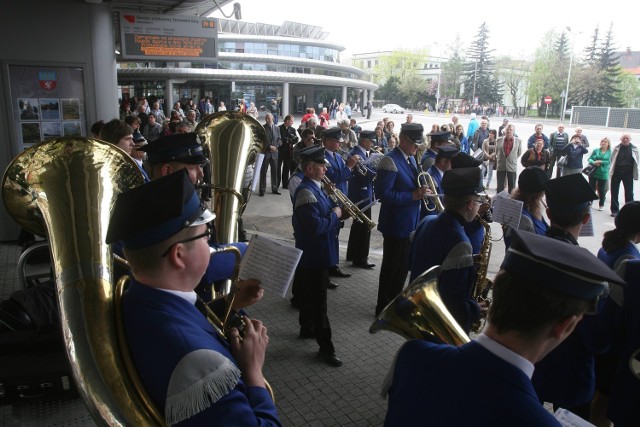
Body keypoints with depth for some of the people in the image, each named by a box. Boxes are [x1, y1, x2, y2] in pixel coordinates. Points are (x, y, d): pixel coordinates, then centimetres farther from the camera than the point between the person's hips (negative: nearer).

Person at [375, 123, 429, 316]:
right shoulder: (390, 161, -18)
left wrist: (421, 192, 0)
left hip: (411, 222, 9)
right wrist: (413, 195, -26)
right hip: (396, 224, -9)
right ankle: (384, 309, 20)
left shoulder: (411, 159, 11)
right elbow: (383, 193, -25)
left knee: (403, 266, 20)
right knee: (392, 268, 4)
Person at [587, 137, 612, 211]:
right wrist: (593, 162, -18)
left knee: (601, 189, 6)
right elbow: (589, 159, 1)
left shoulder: (610, 152, 0)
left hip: (603, 174, -2)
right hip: (593, 172, 2)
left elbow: (608, 161, -10)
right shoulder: (596, 150, 6)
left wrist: (600, 162, -22)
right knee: (591, 188, 7)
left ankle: (601, 205, 17)